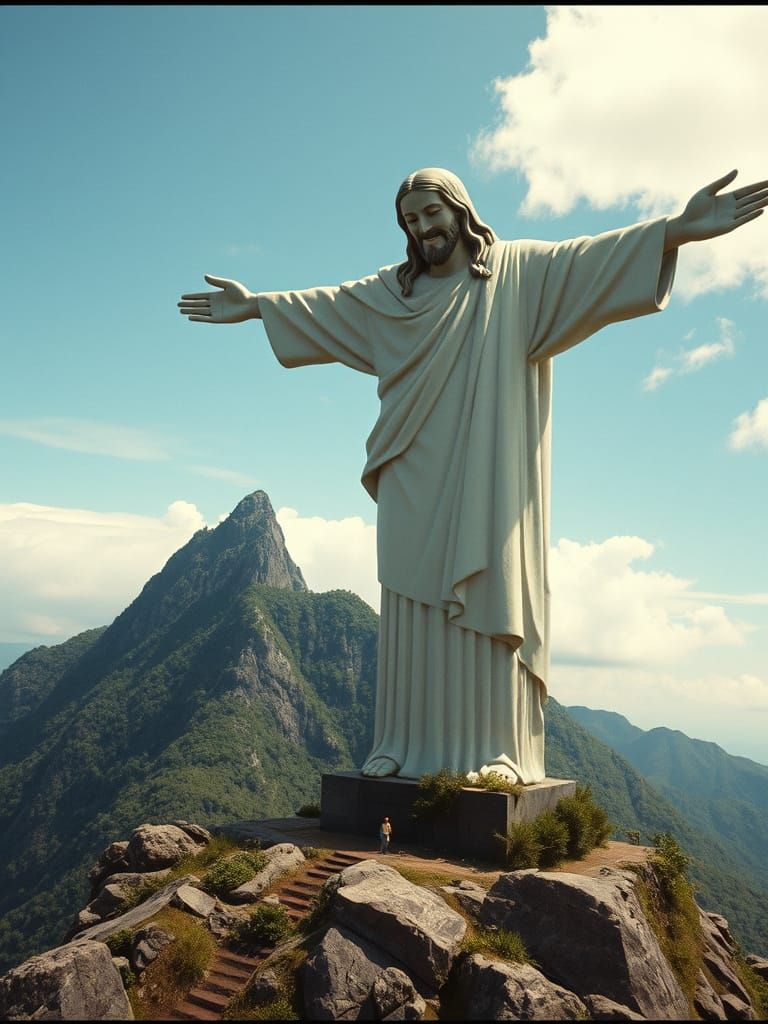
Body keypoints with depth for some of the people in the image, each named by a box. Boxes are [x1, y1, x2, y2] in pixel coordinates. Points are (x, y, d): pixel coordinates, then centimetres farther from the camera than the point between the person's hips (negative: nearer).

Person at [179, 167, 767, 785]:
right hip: (415, 484, 4)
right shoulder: (395, 290, 19)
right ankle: (410, 747, 6)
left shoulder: (520, 271, 7)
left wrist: (678, 229, -18)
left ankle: (490, 752, 0)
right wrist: (255, 305, 27)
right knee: (415, 610, 1)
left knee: (487, 607, -6)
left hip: (487, 484, -3)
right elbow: (327, 304, 26)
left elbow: (590, 258, -5)